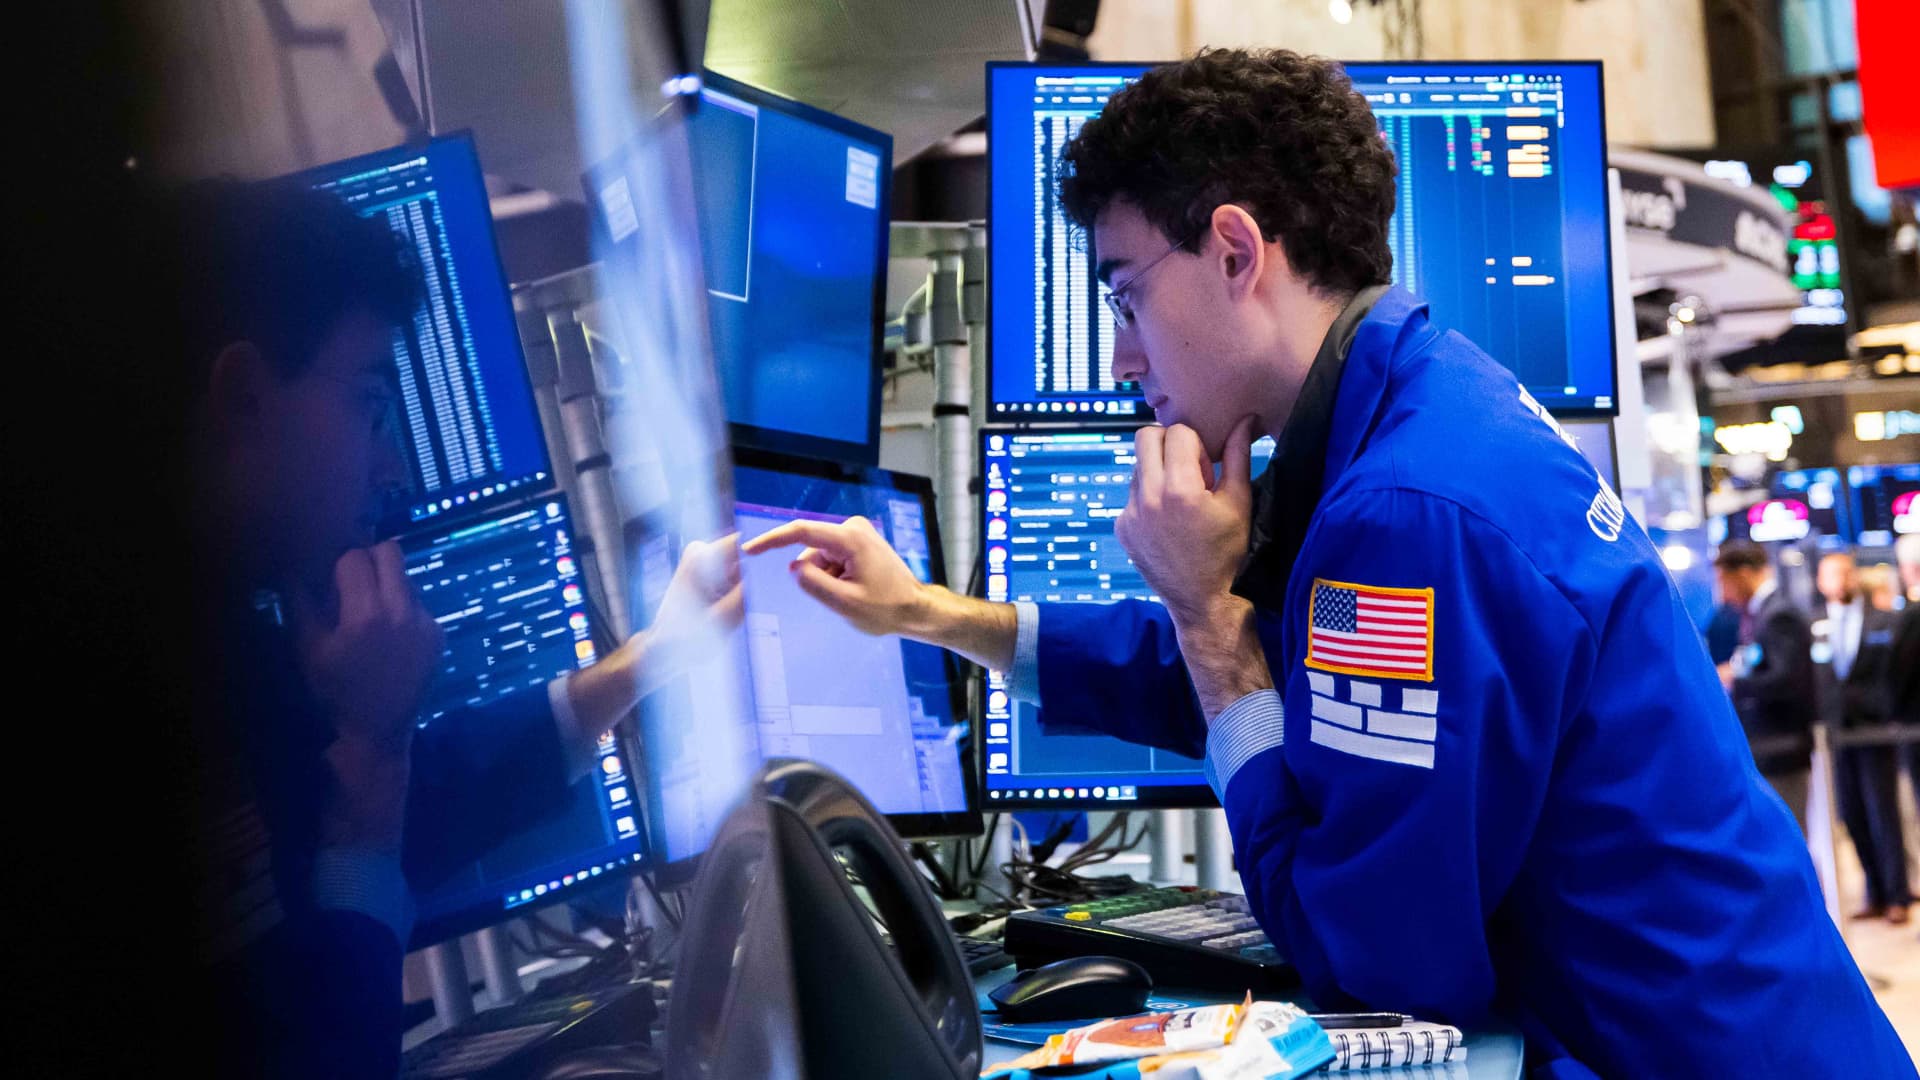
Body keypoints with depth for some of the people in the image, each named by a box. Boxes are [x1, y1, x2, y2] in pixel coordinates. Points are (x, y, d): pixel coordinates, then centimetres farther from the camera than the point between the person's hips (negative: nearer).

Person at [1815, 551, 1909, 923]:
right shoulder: (1813, 628, 6)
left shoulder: (1884, 622, 3)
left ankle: (1896, 896, 8)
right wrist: (1819, 724, -6)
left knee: (1883, 814, 0)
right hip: (1834, 734, 2)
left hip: (1873, 730, -2)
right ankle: (1875, 895, 13)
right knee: (1853, 816, 4)